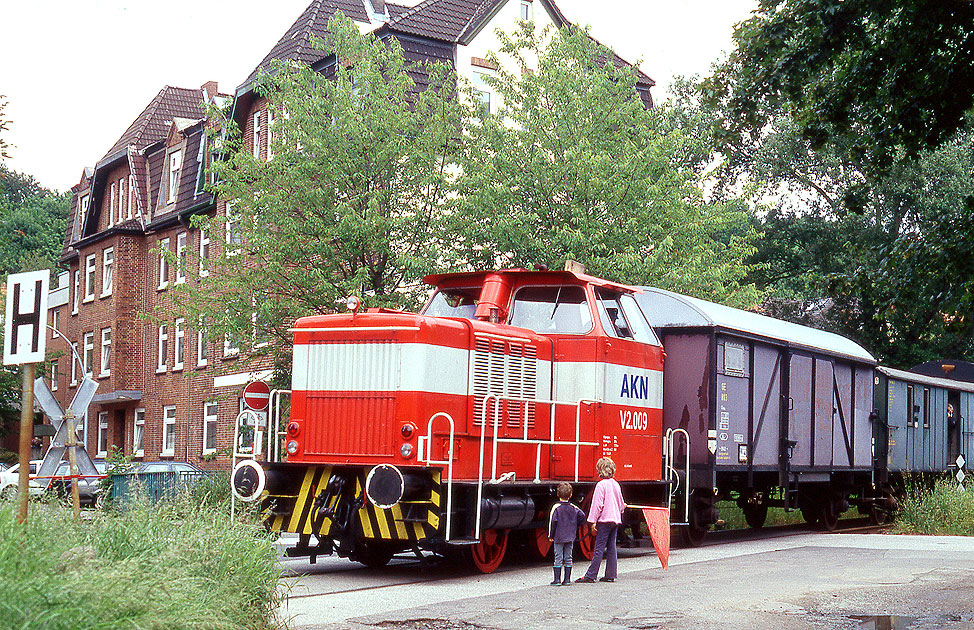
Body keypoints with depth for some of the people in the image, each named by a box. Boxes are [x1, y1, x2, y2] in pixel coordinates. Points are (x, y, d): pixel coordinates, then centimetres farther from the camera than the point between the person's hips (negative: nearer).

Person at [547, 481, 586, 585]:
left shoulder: (556, 507, -10)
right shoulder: (573, 508, 1)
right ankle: (567, 579, 11)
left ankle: (557, 579, -1)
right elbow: (582, 516, -1)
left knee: (558, 559, 0)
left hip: (559, 537, -4)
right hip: (570, 537, 4)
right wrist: (575, 526, 13)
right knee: (568, 559, 10)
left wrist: (551, 535, -4)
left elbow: (553, 522, -12)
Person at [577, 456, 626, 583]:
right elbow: (621, 504, 19)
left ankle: (590, 575, -5)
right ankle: (610, 575, 10)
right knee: (611, 548, 9)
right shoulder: (616, 484, 10)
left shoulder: (601, 485, -11)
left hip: (605, 520, -7)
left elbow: (597, 505, -14)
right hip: (616, 520, 7)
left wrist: (593, 522, -11)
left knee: (599, 548, -6)